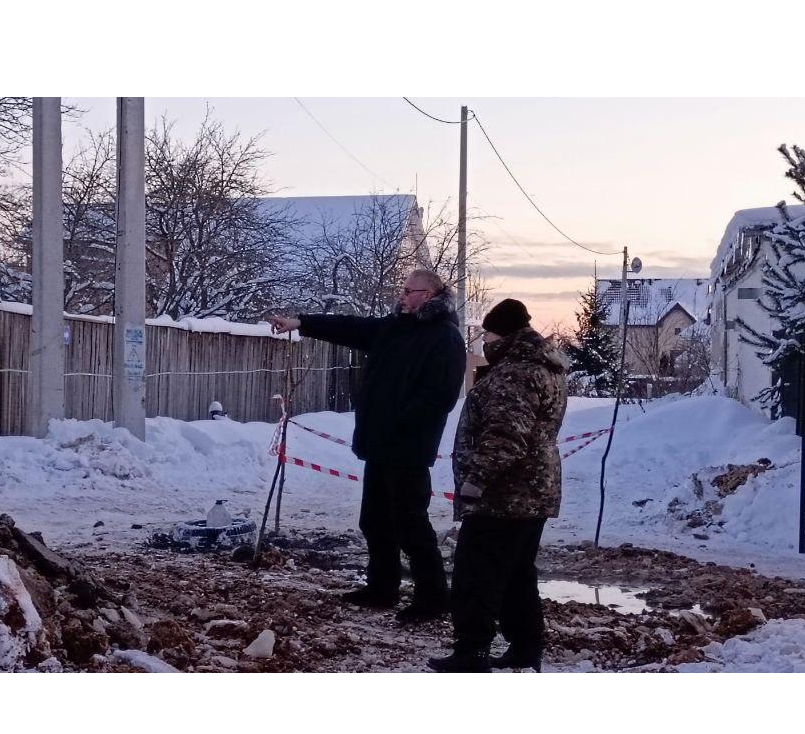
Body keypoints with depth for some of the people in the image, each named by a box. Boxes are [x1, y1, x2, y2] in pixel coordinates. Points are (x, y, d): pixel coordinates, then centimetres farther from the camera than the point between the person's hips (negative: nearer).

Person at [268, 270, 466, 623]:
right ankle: (382, 588, 28)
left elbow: (440, 395, -21)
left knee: (410, 524, -5)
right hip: (379, 444, 9)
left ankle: (432, 595, 5)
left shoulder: (445, 337, -13)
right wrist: (301, 323, 7)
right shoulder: (395, 326, 14)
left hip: (407, 449, -9)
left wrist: (397, 423, -19)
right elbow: (349, 327, 14)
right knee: (375, 521, 16)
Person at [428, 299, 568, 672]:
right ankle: (526, 650, 21)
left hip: (501, 496, -10)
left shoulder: (514, 373, -19)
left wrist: (477, 477, -25)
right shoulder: (546, 366, 15)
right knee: (518, 576, 16)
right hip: (533, 493, 10)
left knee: (476, 576, -4)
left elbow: (505, 436, -28)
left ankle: (471, 655, -2)